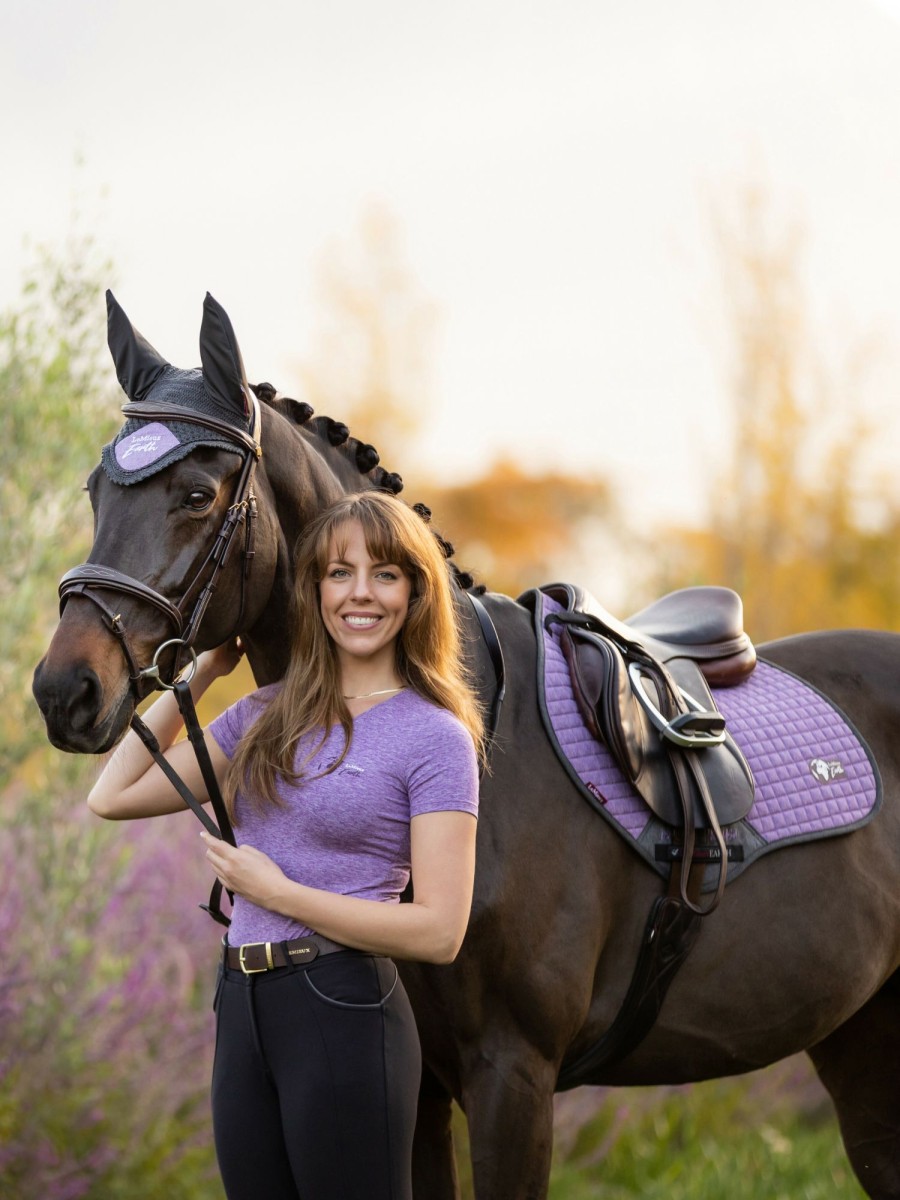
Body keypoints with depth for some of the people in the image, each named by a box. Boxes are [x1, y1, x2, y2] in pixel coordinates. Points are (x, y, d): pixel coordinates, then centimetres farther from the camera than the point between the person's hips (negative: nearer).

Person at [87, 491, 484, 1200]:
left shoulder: (435, 735, -6)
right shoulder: (266, 716, 12)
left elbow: (438, 932, -13)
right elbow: (114, 796, 12)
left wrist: (274, 889, -12)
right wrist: (200, 672, 11)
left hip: (342, 1013, -6)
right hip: (243, 1009, 6)